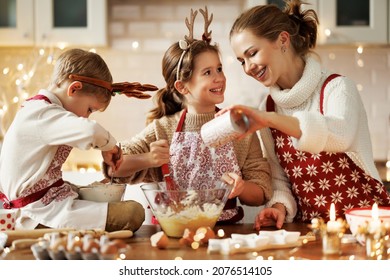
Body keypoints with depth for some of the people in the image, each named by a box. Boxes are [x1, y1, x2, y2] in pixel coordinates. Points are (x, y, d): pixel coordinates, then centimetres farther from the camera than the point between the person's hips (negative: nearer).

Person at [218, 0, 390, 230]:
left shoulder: (337, 87, -7)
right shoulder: (268, 108, 8)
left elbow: (342, 135, -29)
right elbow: (279, 177, 12)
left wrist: (270, 119, -36)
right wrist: (280, 206, -8)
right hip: (311, 227, 5)